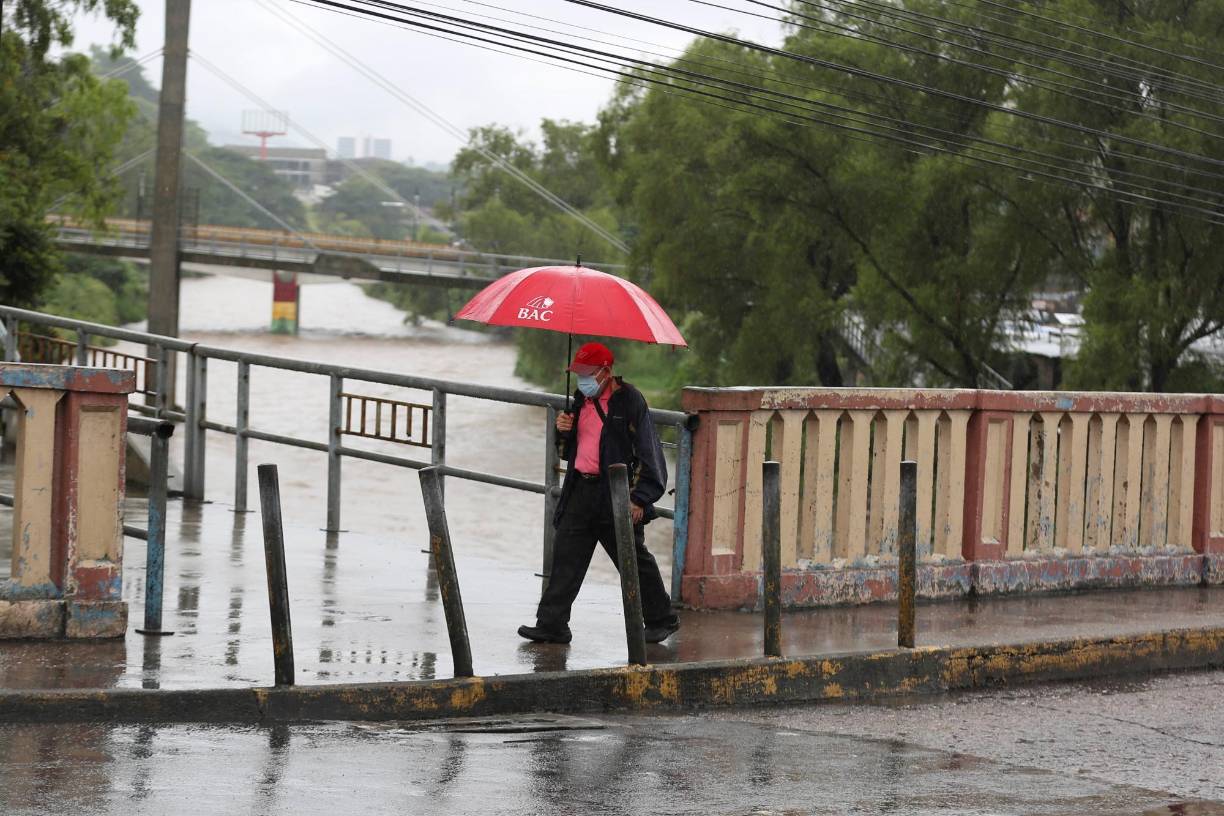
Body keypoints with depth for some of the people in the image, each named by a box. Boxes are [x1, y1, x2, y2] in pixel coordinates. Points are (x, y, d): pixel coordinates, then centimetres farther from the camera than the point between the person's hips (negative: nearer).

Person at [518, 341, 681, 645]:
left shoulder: (629, 401, -9)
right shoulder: (582, 400, 14)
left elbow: (648, 452, -11)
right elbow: (568, 450, 24)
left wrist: (639, 498, -16)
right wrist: (563, 431, 1)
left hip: (616, 495, -6)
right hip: (581, 490, 6)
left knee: (635, 561, 5)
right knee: (566, 557, 0)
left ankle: (661, 620, 20)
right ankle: (551, 625, 0)